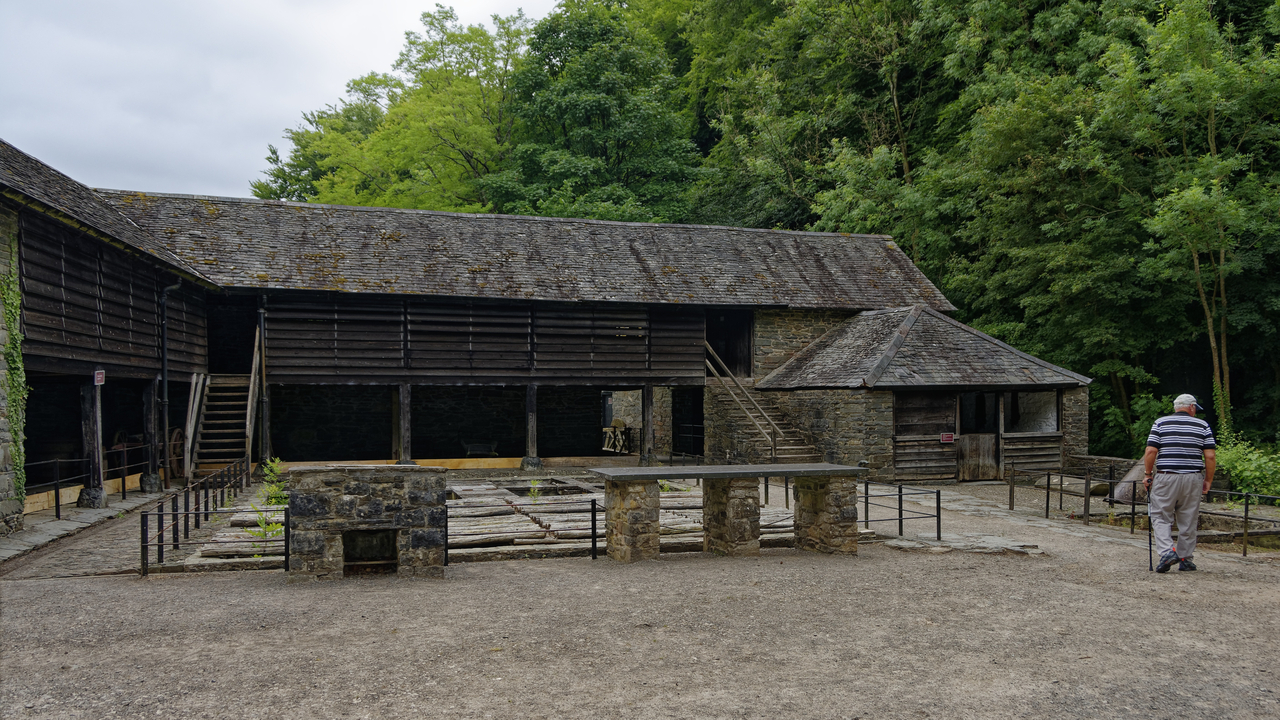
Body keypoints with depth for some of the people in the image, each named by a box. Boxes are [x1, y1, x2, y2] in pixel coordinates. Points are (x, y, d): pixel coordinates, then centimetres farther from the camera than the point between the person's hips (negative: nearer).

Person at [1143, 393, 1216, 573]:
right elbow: (1210, 457, -2)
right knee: (1188, 521, 10)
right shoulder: (1203, 426, 5)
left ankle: (1167, 551, -15)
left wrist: (1148, 474, 4)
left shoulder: (1160, 423, 2)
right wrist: (1208, 480, 9)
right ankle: (1185, 558, 16)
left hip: (1165, 477, -1)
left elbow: (1151, 451, -7)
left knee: (1161, 517, 3)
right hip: (1193, 478, 2)